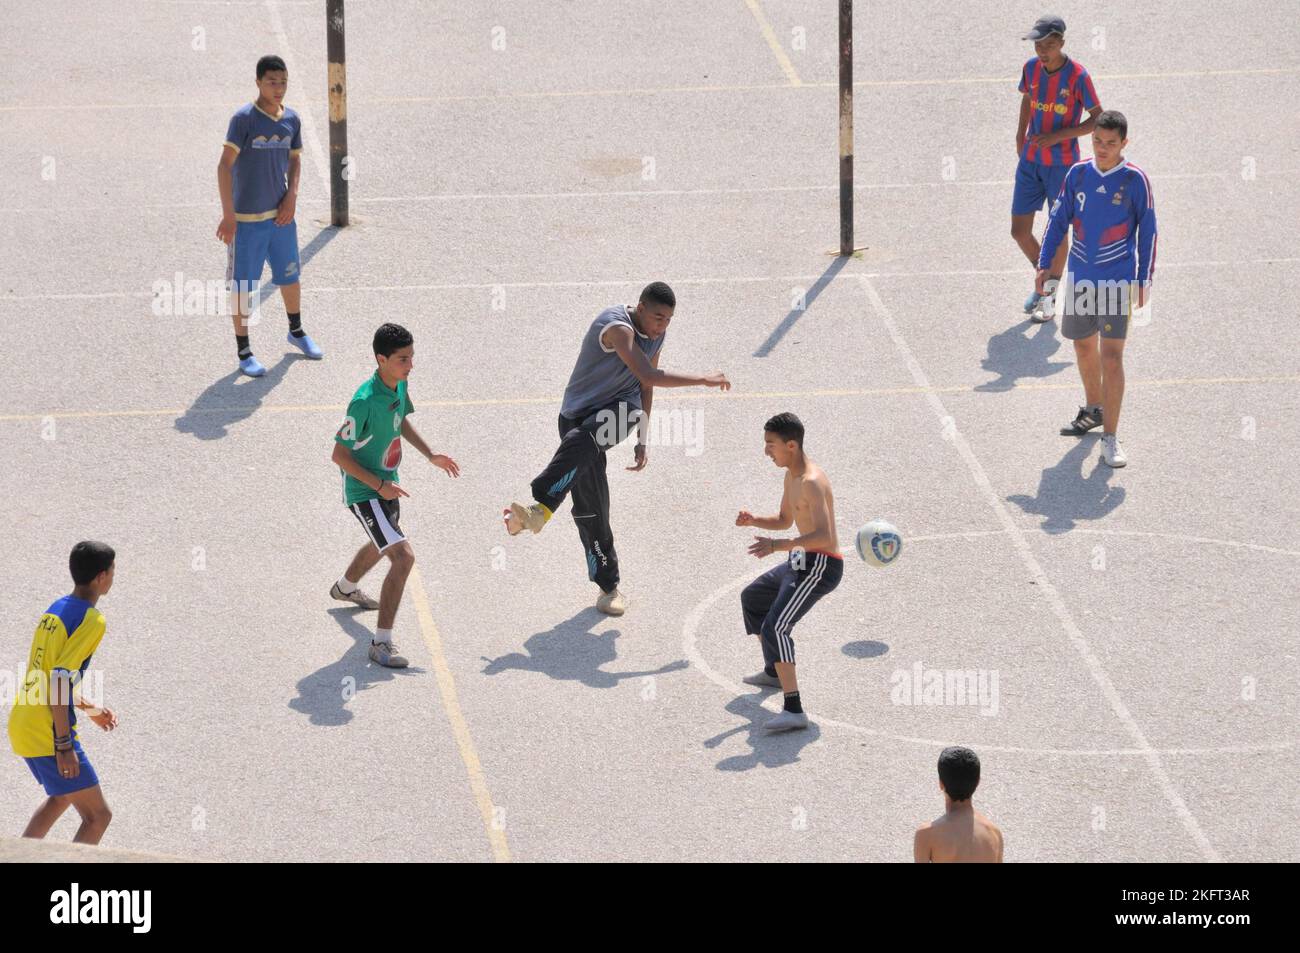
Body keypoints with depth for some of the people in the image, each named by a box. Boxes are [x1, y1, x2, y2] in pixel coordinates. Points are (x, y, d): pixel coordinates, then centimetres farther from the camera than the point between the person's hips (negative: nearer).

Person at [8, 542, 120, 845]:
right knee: (98, 816, -3)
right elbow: (59, 680, -23)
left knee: (62, 796, 31)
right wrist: (64, 745, -21)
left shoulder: (54, 610, 13)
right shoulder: (91, 620, -15)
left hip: (21, 726, 9)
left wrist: (87, 709, 28)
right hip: (48, 734, -9)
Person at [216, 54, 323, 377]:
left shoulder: (292, 119, 2)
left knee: (290, 276, 18)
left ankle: (296, 331, 41)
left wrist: (291, 196, -1)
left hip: (281, 214, 6)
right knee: (243, 287, 2)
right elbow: (225, 164, -19)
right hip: (246, 218, -6)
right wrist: (228, 215, -24)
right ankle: (244, 352, 12)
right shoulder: (244, 118, -16)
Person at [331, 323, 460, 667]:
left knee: (382, 544, 33)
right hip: (364, 492, -9)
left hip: (387, 484, 9)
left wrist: (430, 455, 12)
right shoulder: (365, 402, -30)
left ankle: (345, 588, 64)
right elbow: (340, 455, -24)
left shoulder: (399, 384, -4)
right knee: (403, 556, -20)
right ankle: (381, 643, -15)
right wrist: (379, 485, -24)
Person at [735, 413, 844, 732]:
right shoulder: (791, 476, 9)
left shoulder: (812, 482, -24)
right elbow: (785, 520, 25)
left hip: (821, 567, -11)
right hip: (802, 562, 11)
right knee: (752, 599, 31)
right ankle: (773, 673, 47)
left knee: (775, 627, -24)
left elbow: (823, 536, -34)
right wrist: (753, 520, 6)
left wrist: (777, 545, -40)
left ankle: (794, 711, -30)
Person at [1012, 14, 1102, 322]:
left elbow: (1098, 120, -11)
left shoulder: (1078, 76, -17)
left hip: (1062, 164, -4)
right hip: (1030, 162, 4)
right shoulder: (1031, 68, -2)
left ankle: (1050, 296, 22)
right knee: (1019, 231, 5)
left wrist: (1058, 136, -21)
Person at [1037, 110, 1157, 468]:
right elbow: (1059, 219, 10)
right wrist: (1045, 263, 3)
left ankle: (1110, 438, -6)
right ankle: (1094, 409, 43)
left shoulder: (1135, 180, -8)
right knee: (1084, 346, 19)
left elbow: (1148, 230, -2)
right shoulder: (1078, 174, 2)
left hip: (1118, 280, -5)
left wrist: (1145, 279, -3)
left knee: (1112, 356, -10)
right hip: (1081, 278, 5)